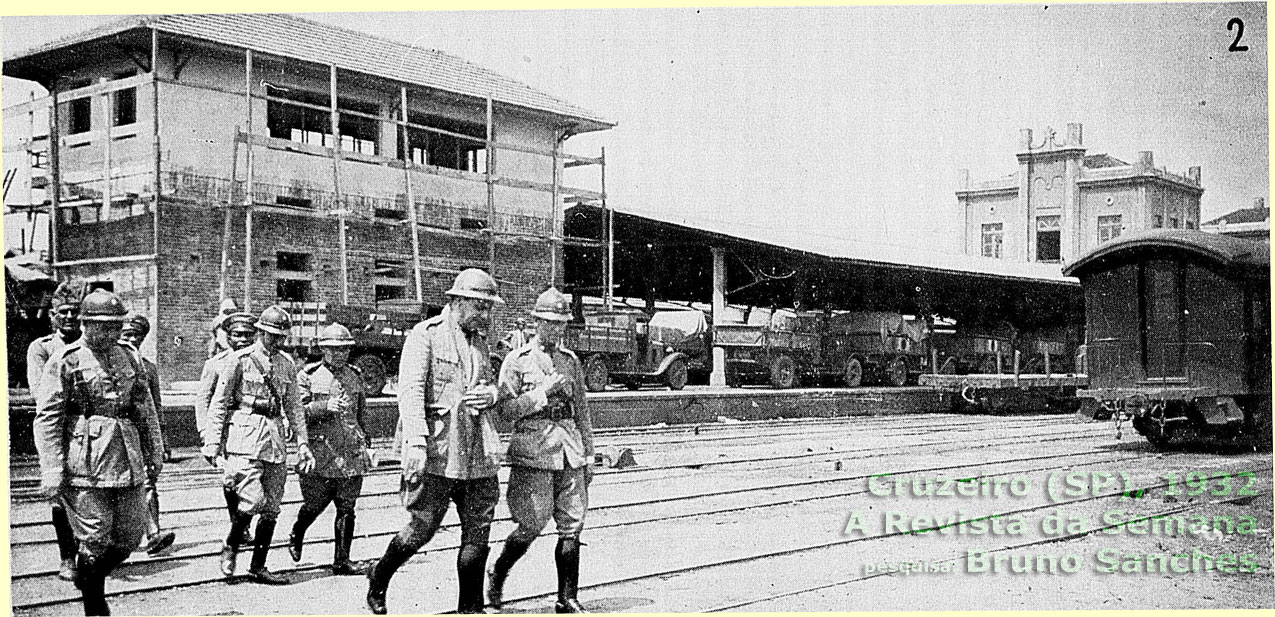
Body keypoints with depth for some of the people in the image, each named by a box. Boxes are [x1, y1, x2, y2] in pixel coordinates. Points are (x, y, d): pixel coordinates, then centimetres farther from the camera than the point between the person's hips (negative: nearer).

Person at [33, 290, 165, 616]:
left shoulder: (128, 358, 12)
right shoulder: (65, 362, -5)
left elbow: (146, 409, 18)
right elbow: (47, 418, -8)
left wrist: (154, 453, 16)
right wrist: (52, 472, -13)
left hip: (127, 461, 6)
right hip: (84, 463, -5)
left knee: (130, 535, 7)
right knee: (94, 538, -1)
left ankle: (91, 578, 33)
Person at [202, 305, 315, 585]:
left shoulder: (287, 364, 12)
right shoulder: (239, 360, -3)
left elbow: (294, 406, 17)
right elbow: (218, 403, -2)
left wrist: (302, 443, 11)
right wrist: (212, 444, -6)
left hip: (275, 437, 5)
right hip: (245, 436, -5)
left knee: (271, 507, 5)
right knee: (253, 500, -15)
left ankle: (258, 567, 13)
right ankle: (230, 548, 11)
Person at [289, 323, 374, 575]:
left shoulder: (355, 376, 13)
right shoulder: (308, 376, -1)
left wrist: (365, 442, 21)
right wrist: (324, 407, -20)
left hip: (352, 453, 4)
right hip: (319, 452, -3)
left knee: (346, 508, 2)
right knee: (314, 504, 3)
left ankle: (342, 560, 9)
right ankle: (296, 537, 34)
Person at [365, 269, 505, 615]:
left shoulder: (479, 341, 18)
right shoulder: (426, 335, -5)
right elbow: (410, 389, -14)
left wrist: (492, 394, 3)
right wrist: (416, 441, -25)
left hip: (479, 454, 6)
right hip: (436, 451, -6)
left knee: (478, 531, 5)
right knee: (422, 527, -1)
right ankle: (379, 579, 26)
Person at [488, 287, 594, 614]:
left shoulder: (570, 360, 14)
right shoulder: (517, 360, 1)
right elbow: (506, 410, -5)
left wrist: (588, 455, 15)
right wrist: (542, 391, -15)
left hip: (570, 452, 4)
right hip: (533, 452, -4)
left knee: (572, 527, 3)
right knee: (531, 526, -3)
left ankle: (567, 598, 12)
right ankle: (497, 575, 23)